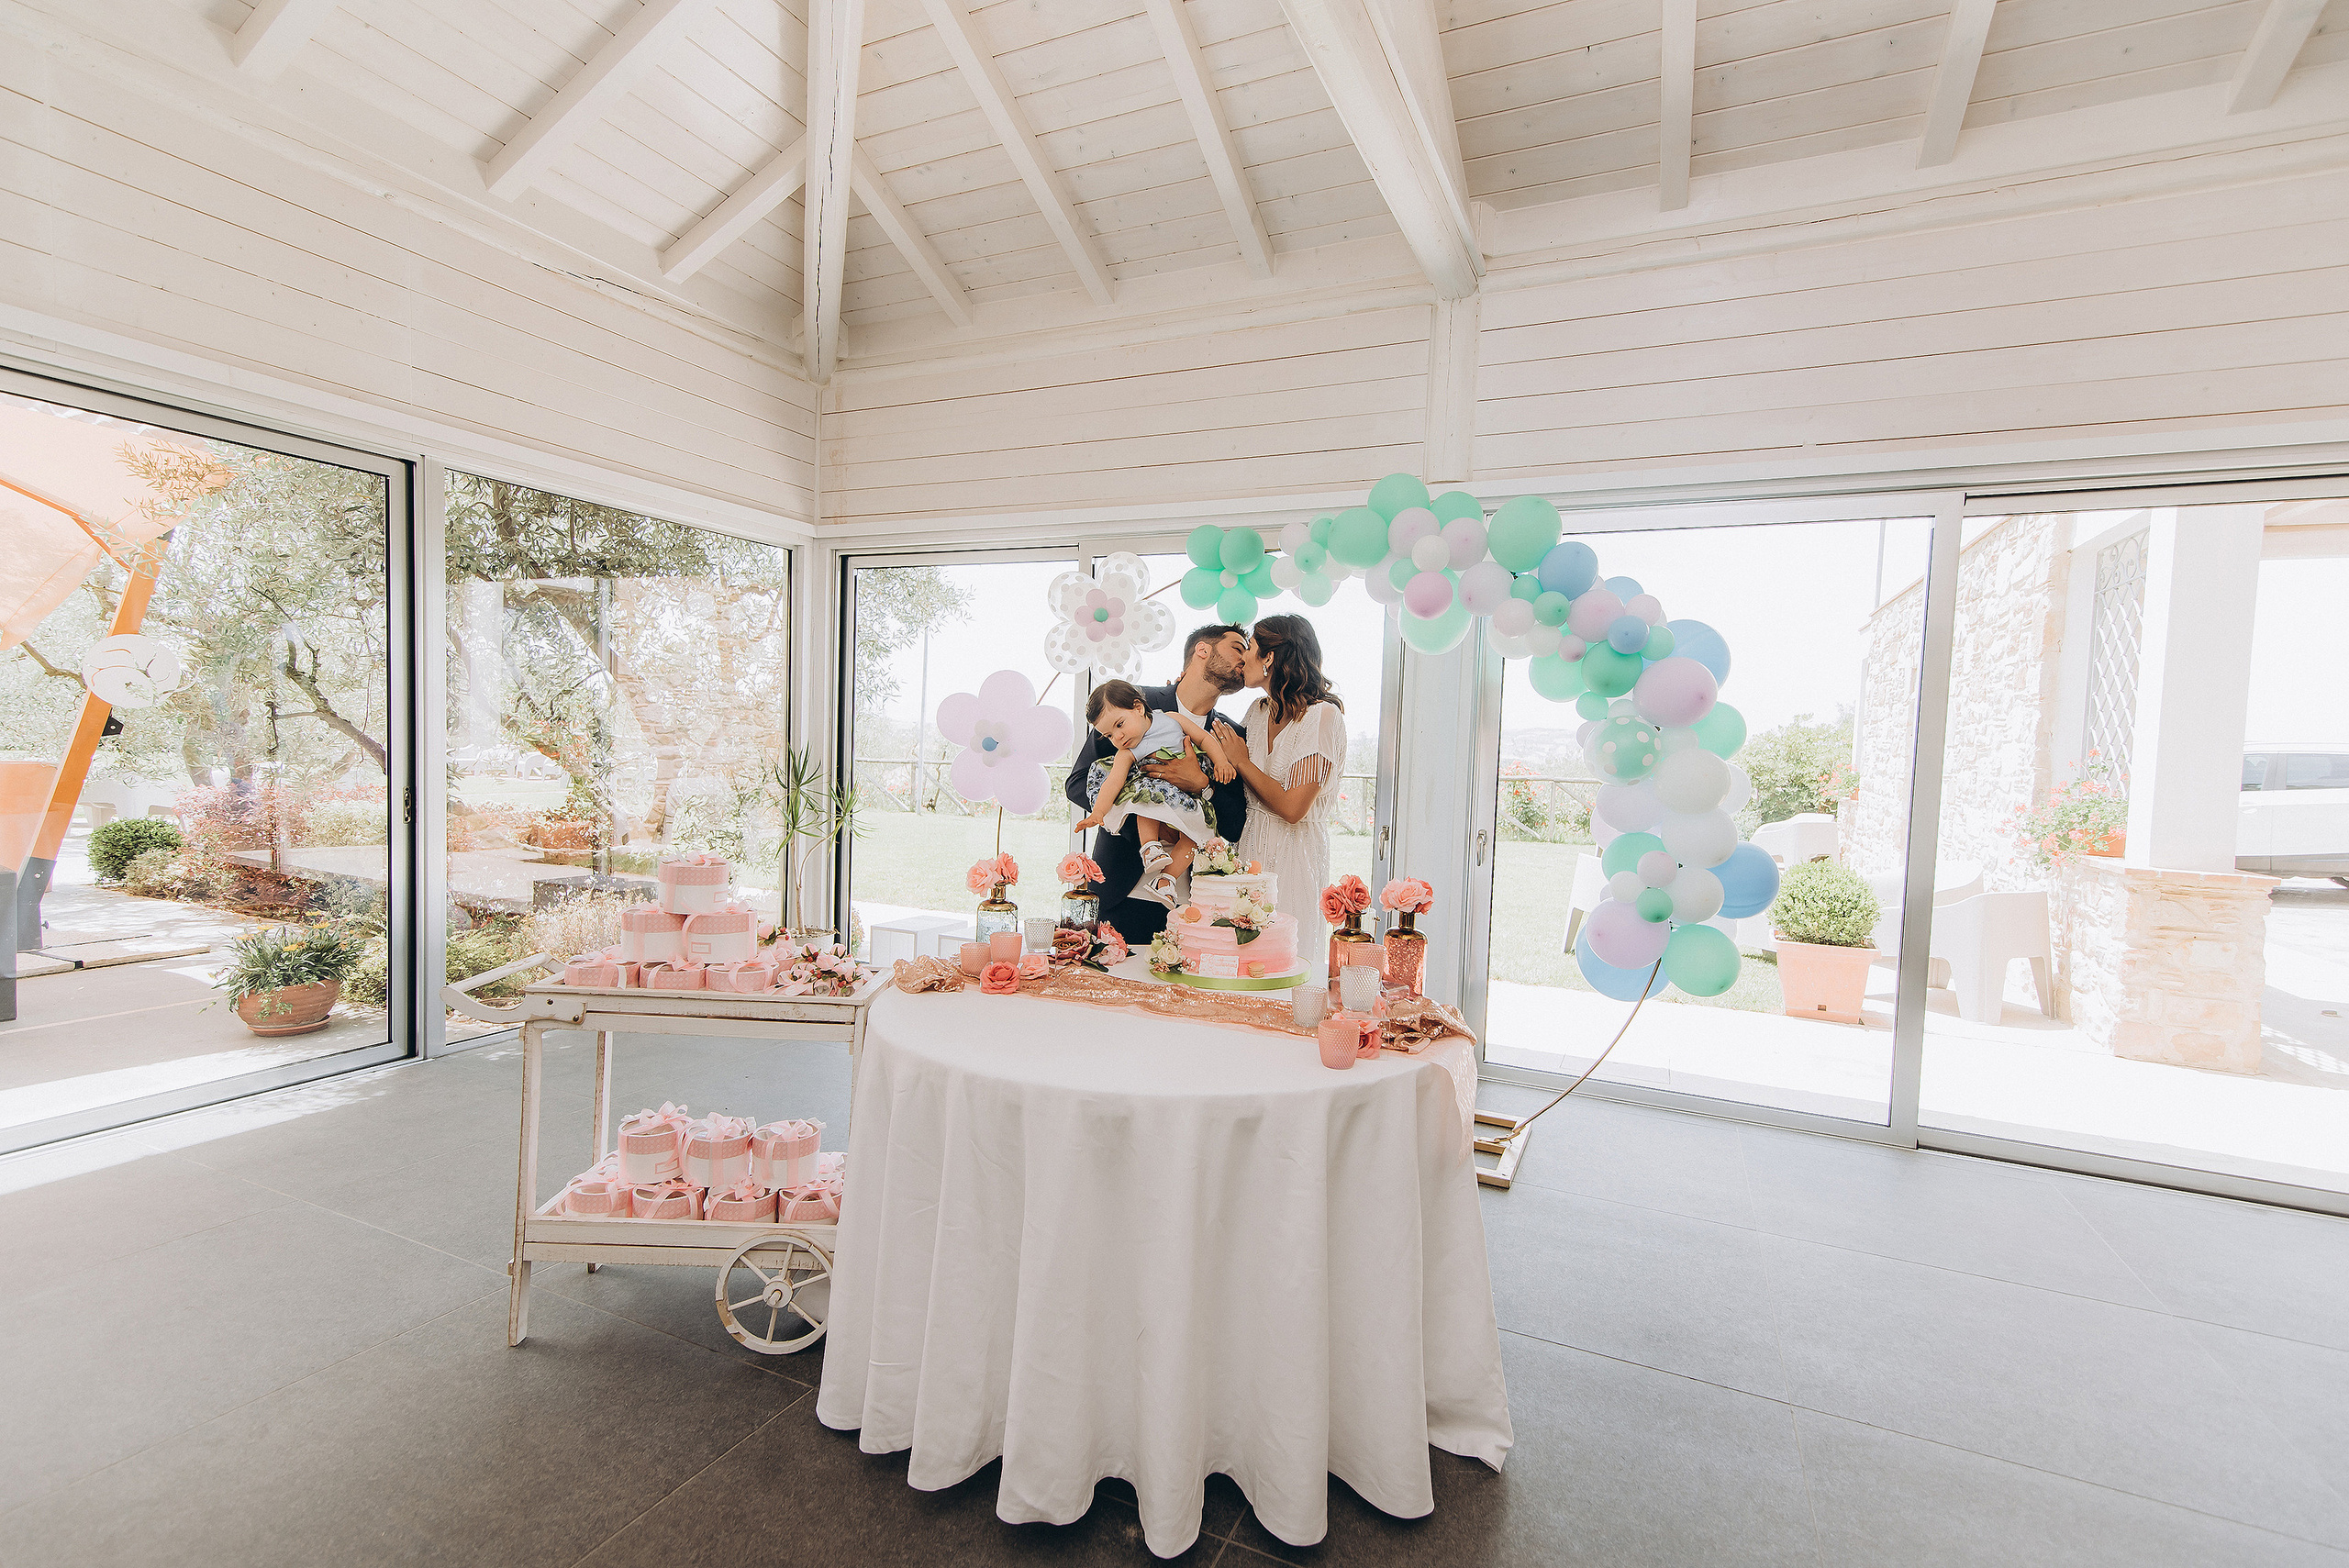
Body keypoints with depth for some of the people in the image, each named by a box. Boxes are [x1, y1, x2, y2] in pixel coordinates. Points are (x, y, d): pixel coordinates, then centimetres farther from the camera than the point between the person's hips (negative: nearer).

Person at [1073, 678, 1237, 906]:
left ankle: (1166, 879, -19)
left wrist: (1221, 760, -13)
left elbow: (1205, 738, 3)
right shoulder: (1126, 755, -4)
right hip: (1163, 798, 0)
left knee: (1195, 835, -24)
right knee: (1147, 793, -32)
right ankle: (1150, 845, -28)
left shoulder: (1172, 719, -1)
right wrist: (1097, 813, -31)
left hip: (1196, 796, 1)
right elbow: (1113, 782, -17)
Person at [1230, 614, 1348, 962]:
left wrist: (1240, 760, -10)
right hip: (1251, 848, 6)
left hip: (1295, 856, -6)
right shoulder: (1259, 709, 8)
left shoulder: (1322, 715, -13)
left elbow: (1293, 808, -20)